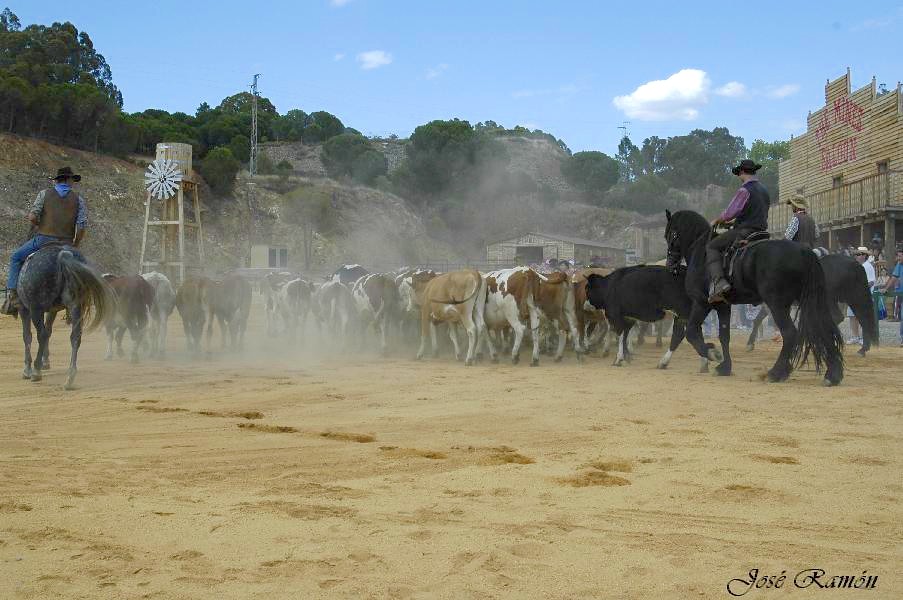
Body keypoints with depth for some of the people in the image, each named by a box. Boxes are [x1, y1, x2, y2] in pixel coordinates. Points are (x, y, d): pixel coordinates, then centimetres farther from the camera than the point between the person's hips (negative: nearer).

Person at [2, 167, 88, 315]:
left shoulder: (44, 193, 4)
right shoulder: (79, 199, 6)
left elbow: (32, 216, -5)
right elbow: (82, 226, -3)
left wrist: (37, 226, 17)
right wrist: (75, 246, 10)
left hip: (43, 239, -1)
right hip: (66, 244, 1)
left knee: (16, 258, 18)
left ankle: (12, 295, 5)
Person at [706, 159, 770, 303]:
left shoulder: (745, 190, -13)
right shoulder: (764, 190, 16)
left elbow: (729, 213, -17)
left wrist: (716, 221, 2)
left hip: (745, 231, -9)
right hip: (762, 231, 9)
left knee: (712, 247, -5)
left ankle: (719, 282, -24)